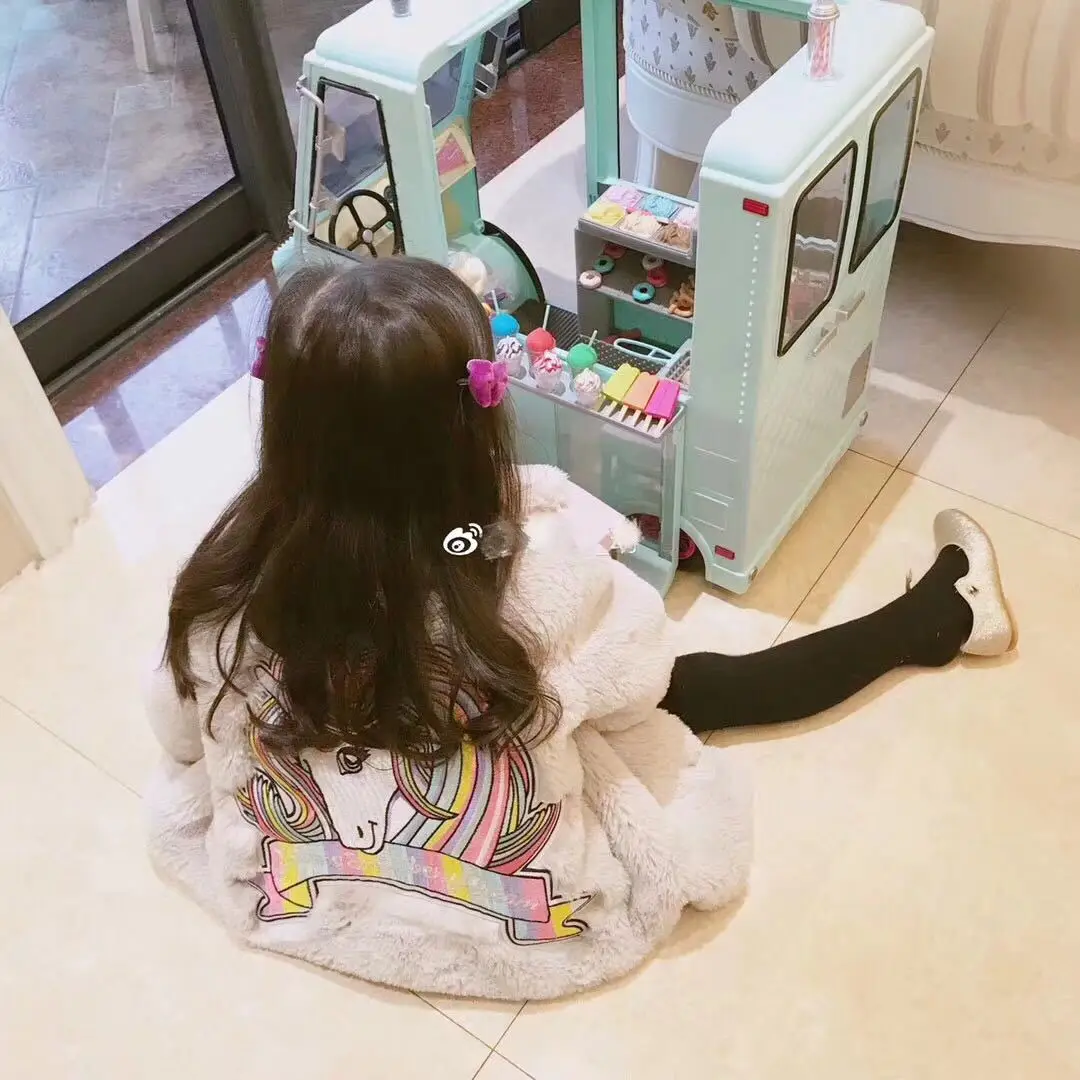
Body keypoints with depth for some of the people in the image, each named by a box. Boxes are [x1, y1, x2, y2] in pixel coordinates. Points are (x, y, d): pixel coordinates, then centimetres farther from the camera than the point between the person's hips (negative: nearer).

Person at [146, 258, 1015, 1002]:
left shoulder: (226, 588, -22)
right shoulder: (538, 571, -32)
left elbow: (185, 739, -1)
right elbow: (642, 670, -10)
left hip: (310, 905, 3)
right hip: (524, 921, -2)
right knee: (692, 683, 15)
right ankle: (947, 611, 35)